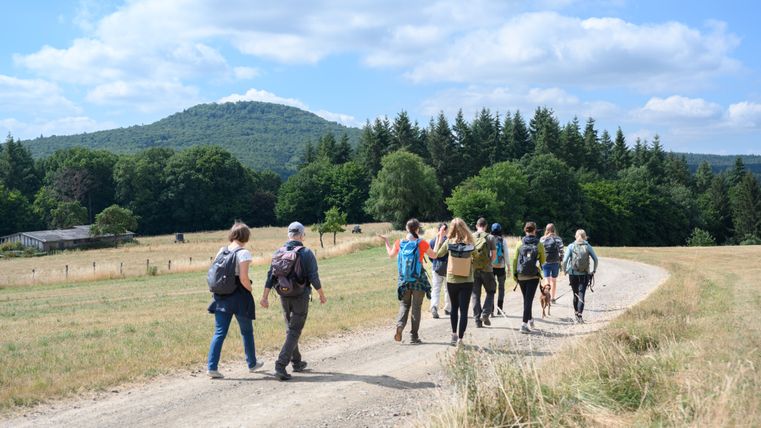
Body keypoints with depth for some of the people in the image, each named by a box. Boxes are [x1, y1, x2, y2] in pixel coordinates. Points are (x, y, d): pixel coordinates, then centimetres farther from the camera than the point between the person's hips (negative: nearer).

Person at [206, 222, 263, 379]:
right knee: (247, 331, 14)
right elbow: (243, 278, -19)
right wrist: (250, 290, -2)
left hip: (221, 297, 4)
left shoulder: (221, 251, 5)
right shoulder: (243, 253, -12)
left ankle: (211, 366, -6)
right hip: (239, 297, -4)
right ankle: (252, 363, 28)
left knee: (219, 333, 4)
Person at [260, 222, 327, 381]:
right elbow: (314, 278, -11)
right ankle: (281, 365, -14)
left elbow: (271, 276, -1)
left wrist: (265, 297, 1)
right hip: (301, 297, -5)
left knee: (291, 330, 20)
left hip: (284, 297, 5)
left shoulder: (279, 252, 2)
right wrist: (322, 296, 1)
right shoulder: (306, 253, -9)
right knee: (294, 332, -3)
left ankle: (296, 362, 30)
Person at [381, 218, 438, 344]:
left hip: (403, 279, 2)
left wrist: (386, 241, 29)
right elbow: (434, 256, 2)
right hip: (419, 280, -2)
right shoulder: (422, 243, -11)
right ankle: (414, 336, 8)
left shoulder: (399, 243, -4)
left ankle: (400, 325, -14)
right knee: (416, 307, 6)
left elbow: (391, 254, 15)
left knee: (404, 305, 13)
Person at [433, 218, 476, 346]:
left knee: (454, 308, 19)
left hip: (452, 281, 1)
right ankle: (460, 339, -1)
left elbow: (437, 254, 2)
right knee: (464, 310, 2)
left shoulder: (449, 242, -10)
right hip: (467, 282, -1)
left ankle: (454, 335, 27)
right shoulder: (470, 243, -9)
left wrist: (440, 236, 9)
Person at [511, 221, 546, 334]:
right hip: (533, 276, -2)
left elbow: (515, 260, -1)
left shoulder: (520, 244, -2)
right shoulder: (539, 245, -5)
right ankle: (524, 324, -13)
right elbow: (543, 261, 3)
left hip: (521, 276, 2)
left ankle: (530, 319, 35)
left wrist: (514, 274, 8)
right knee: (529, 299, -3)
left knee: (526, 299, 20)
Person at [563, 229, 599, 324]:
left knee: (575, 294, 17)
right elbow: (596, 259, -4)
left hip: (573, 274, 1)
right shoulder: (588, 247, -1)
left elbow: (565, 260, -10)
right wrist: (594, 271, 8)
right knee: (581, 295, -1)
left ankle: (576, 313, 27)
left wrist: (565, 270, 4)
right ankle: (579, 315, -13)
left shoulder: (571, 246, -3)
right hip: (585, 274, -1)